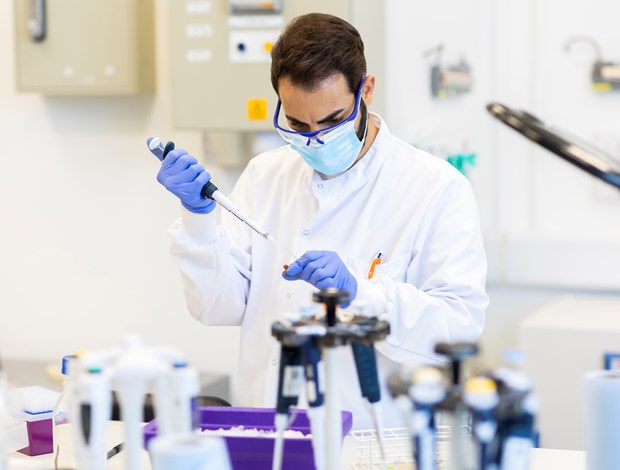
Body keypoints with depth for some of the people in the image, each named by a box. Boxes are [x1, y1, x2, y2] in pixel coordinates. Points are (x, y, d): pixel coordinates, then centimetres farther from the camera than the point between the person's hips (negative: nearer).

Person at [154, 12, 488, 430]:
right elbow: (221, 307, 5)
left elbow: (461, 325, -13)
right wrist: (199, 215, -9)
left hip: (373, 439, -3)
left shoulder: (437, 188, -4)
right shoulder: (264, 175, 10)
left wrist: (359, 293, -26)